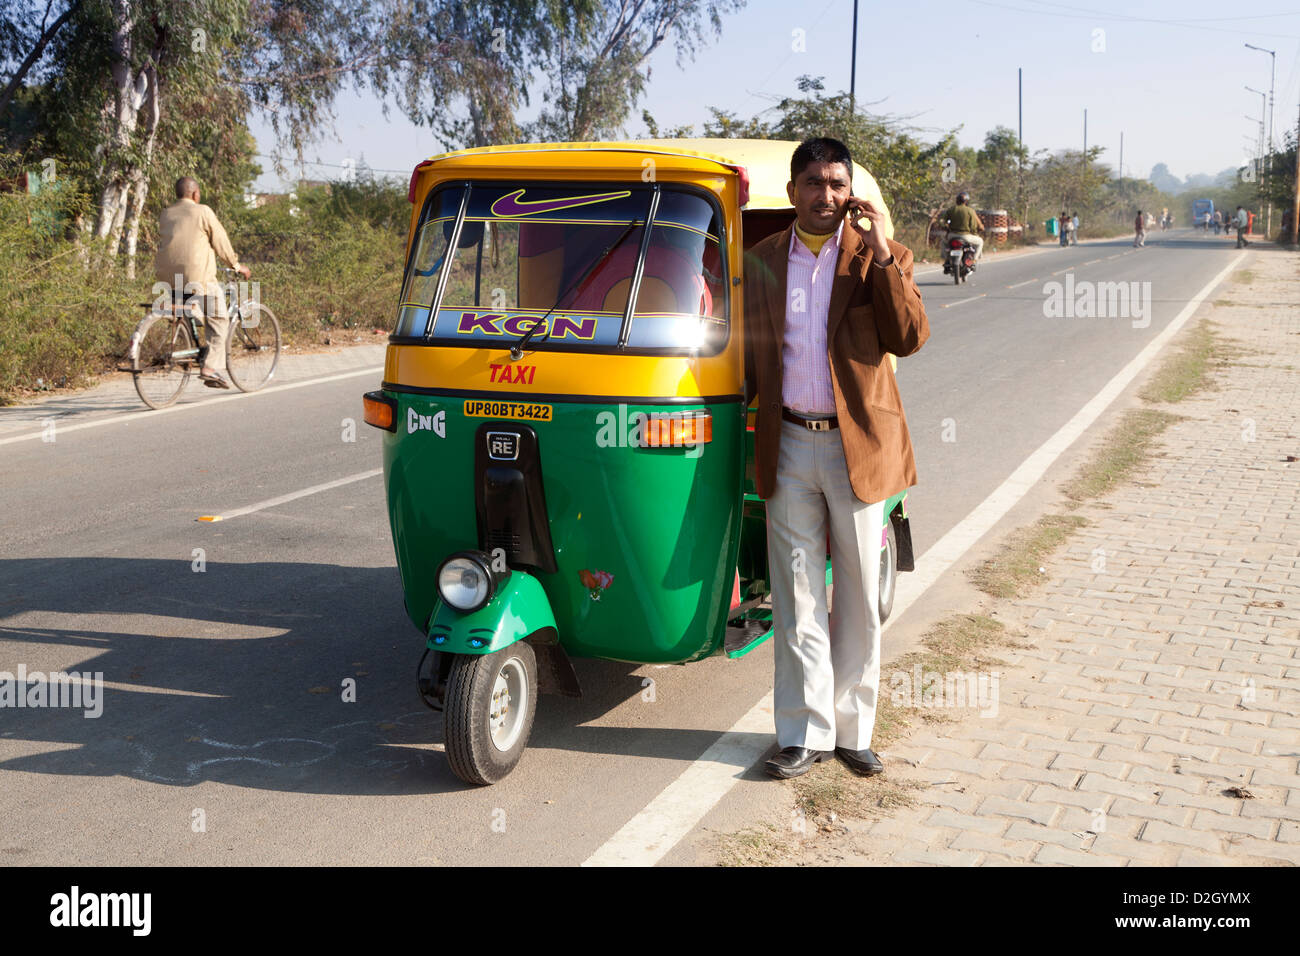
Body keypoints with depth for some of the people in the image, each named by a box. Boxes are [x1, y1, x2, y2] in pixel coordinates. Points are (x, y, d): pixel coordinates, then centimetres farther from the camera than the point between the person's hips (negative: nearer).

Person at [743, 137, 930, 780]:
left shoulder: (879, 257, 0)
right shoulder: (762, 259, 8)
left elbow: (911, 339, -13)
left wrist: (883, 256, -18)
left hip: (858, 445, -2)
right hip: (788, 446, 2)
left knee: (859, 598, 8)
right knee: (797, 597, 6)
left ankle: (854, 728, 21)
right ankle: (806, 732, 16)